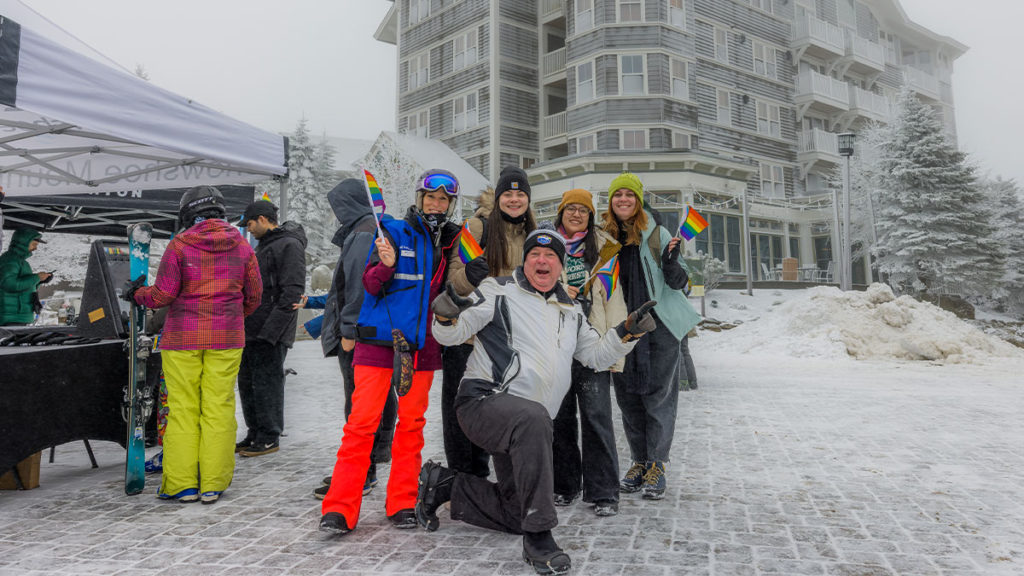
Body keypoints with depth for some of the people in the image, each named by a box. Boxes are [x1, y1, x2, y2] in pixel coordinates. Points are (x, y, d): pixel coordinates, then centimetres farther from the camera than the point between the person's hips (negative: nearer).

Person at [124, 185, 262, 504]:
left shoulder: (179, 245, -4)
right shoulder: (242, 245, 4)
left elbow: (163, 294, -6)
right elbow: (254, 294, 8)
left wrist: (136, 293, 14)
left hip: (183, 337, -2)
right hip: (227, 337, 2)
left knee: (182, 408, 6)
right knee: (218, 408, 5)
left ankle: (182, 484, 11)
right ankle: (213, 484, 9)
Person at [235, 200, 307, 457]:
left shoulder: (289, 246, -12)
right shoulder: (264, 245, 20)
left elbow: (292, 293, -20)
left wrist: (270, 330, -23)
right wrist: (243, 323, 20)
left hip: (271, 333, -10)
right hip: (251, 330, 10)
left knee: (266, 384, -3)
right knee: (247, 383, 14)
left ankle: (269, 438, 9)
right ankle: (254, 434, 25)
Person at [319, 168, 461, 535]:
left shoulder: (450, 243, 12)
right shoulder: (394, 232, 0)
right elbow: (370, 286, -5)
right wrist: (386, 265, -23)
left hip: (422, 345, 4)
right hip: (379, 339, -4)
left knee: (412, 422, 7)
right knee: (363, 420, -6)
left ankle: (402, 504, 17)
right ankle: (340, 508, 1)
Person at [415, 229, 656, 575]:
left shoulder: (571, 311, 16)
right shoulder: (498, 291, -2)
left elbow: (596, 356, 18)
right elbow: (452, 335, -8)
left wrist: (628, 331, 2)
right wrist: (446, 315, -31)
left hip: (529, 424, 7)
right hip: (483, 401, -7)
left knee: (516, 514, 7)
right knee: (533, 417, -40)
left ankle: (444, 485, 27)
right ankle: (537, 538, -30)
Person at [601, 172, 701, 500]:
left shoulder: (657, 234, -3)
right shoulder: (604, 236, 6)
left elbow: (677, 283, -2)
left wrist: (671, 264, -21)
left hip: (658, 326, -3)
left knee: (658, 396, -1)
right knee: (628, 398, 9)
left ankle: (656, 466, 9)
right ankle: (639, 462, 22)